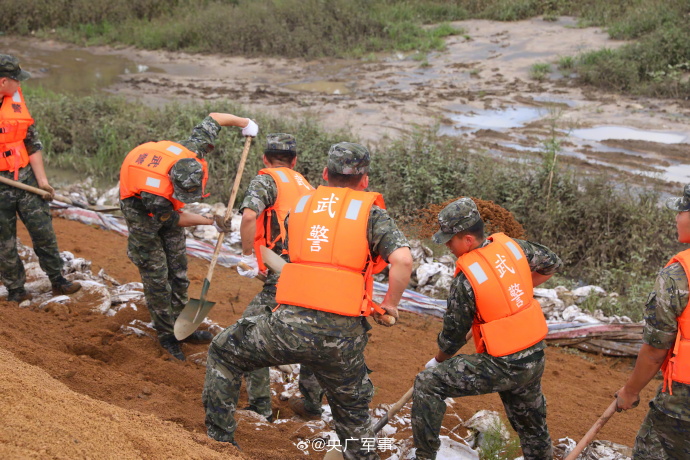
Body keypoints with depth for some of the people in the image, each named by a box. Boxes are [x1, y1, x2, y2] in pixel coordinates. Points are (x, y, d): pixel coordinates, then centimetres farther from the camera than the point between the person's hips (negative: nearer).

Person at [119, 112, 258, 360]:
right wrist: (211, 221, -16)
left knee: (178, 269, 9)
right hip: (142, 209, -6)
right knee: (156, 274, -4)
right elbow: (174, 220, -21)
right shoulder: (154, 193, -42)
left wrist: (246, 123, -6)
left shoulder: (193, 149, -32)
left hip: (167, 206, 6)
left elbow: (213, 118, -16)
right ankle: (167, 334, 10)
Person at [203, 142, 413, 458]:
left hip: (290, 324, 1)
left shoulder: (300, 206, 15)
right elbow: (402, 259, -10)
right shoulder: (371, 212, 5)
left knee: (223, 352, 26)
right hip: (342, 337, 0)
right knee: (353, 412, 24)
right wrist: (390, 304, 5)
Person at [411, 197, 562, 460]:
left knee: (427, 384, 0)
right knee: (532, 426, 25)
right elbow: (552, 264, 16)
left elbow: (453, 334, -7)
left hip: (502, 367, -7)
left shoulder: (466, 278, -19)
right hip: (535, 359, 7)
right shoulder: (511, 246, -2)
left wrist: (438, 360, 12)